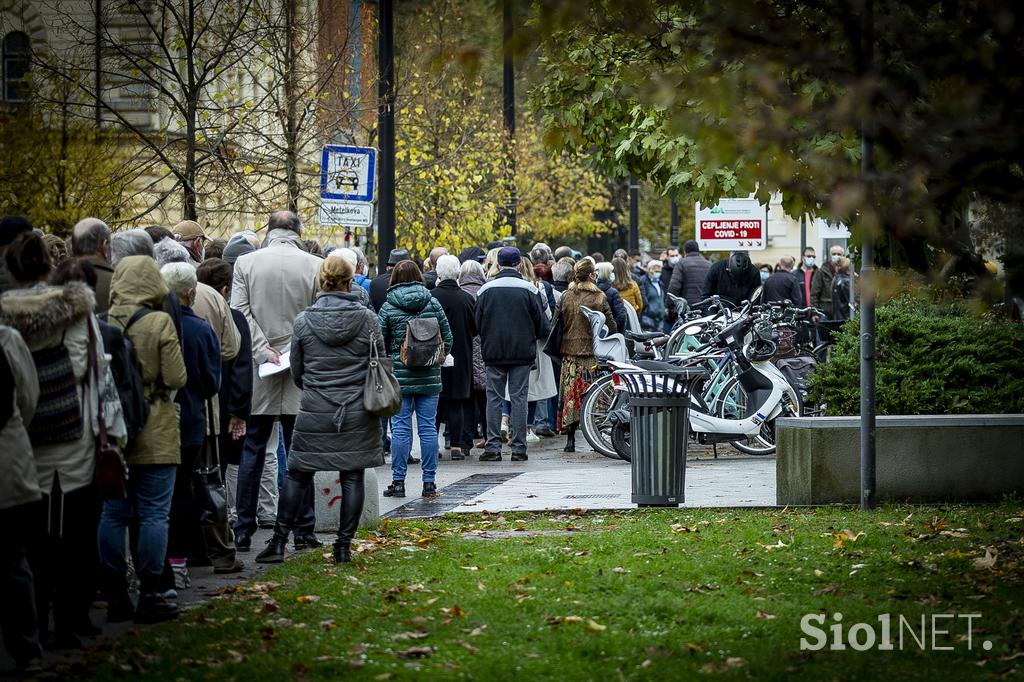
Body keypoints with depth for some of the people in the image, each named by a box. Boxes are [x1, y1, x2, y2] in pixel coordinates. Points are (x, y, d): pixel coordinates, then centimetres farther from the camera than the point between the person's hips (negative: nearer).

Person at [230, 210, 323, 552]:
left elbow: (239, 312, -7)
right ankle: (303, 531, 7)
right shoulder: (315, 266, -3)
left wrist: (263, 350, -7)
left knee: (252, 453, 7)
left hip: (258, 373, 1)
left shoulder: (245, 263, 0)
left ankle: (243, 531, 8)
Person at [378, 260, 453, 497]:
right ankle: (429, 482, 7)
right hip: (429, 376, 2)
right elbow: (447, 338, 7)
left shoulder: (388, 307, -5)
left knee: (400, 428, 2)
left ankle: (398, 481, 2)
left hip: (399, 375, -2)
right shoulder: (433, 303, 2)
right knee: (428, 427, 5)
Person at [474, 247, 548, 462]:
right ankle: (519, 448, 1)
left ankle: (492, 447, 0)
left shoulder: (485, 290, 0)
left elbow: (478, 323, 2)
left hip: (493, 353, 1)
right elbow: (541, 323, 0)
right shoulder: (529, 289, -4)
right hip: (522, 353, -1)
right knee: (519, 398, 2)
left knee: (494, 398, 5)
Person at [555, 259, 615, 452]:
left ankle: (570, 439, 5)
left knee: (570, 394, 6)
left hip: (570, 351, 3)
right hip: (593, 353, -3)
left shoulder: (565, 297, 3)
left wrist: (558, 349, 15)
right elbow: (611, 326, -6)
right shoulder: (599, 298, -7)